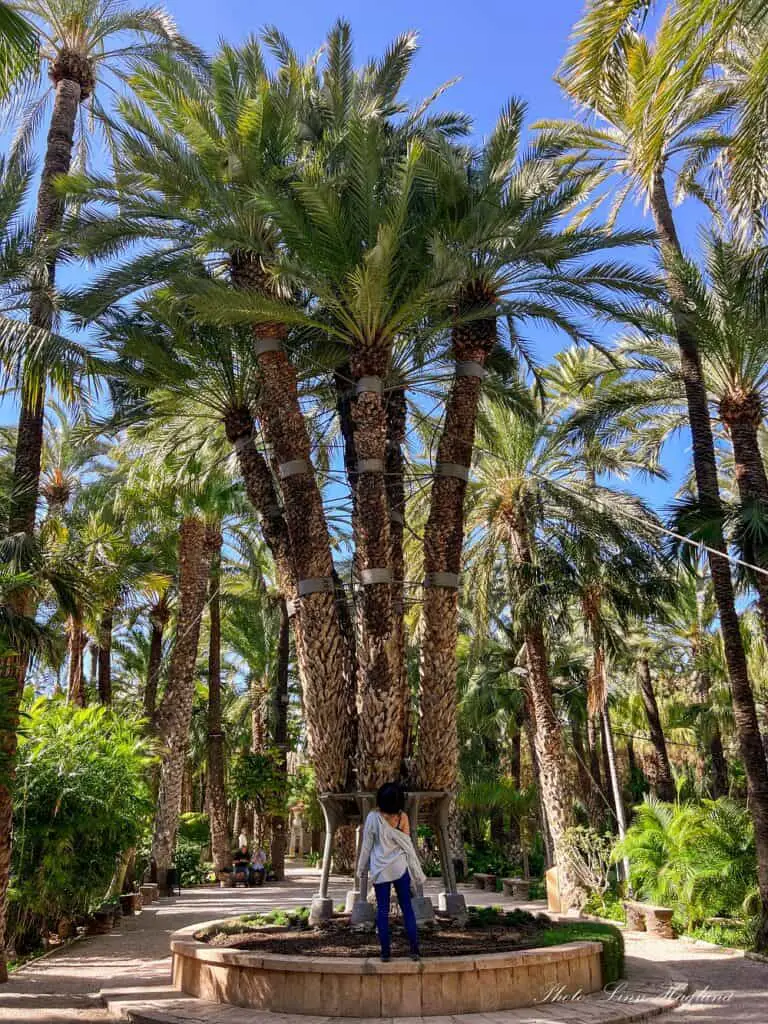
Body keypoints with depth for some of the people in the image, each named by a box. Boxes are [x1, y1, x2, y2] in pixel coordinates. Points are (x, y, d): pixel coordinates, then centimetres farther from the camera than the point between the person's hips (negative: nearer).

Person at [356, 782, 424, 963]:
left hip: (380, 869, -1)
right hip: (400, 867, 1)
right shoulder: (402, 817, -10)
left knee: (382, 910, 7)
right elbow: (407, 844, -3)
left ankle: (385, 952, 8)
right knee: (407, 908, 10)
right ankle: (414, 950, 9)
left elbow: (367, 845, -5)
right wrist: (416, 872, 7)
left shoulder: (373, 817, -13)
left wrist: (362, 867, 8)